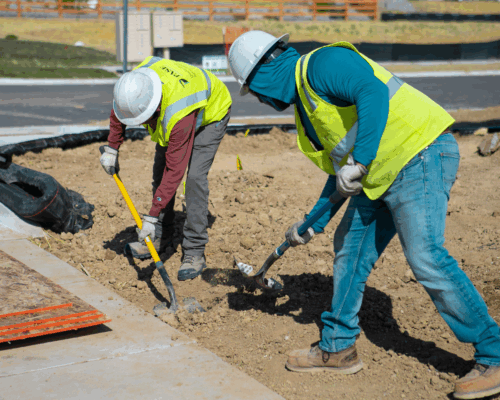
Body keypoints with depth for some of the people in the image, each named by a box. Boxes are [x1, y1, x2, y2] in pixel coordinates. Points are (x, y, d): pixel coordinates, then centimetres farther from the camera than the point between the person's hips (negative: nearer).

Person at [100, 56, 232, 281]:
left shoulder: (179, 115, -47)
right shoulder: (134, 83, -30)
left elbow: (175, 171, -42)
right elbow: (118, 110, -4)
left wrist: (152, 217, -40)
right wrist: (112, 149, -1)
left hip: (211, 112, -7)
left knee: (194, 176, -20)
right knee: (159, 170, 4)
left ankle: (194, 251, -14)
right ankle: (160, 238, 17)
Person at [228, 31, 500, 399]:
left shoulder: (321, 64, -10)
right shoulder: (305, 100, 20)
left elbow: (373, 93, -28)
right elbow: (340, 168, 24)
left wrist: (359, 162, -29)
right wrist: (313, 224, 24)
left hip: (420, 153, -10)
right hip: (380, 174, 11)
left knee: (425, 257, -15)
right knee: (350, 246, 11)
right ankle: (338, 348, 23)